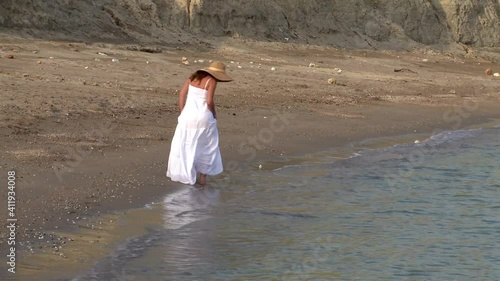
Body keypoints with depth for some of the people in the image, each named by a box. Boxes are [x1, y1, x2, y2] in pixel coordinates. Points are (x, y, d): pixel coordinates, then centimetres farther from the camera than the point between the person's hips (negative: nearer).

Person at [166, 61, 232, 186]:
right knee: (206, 148, 14)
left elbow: (182, 94, 5)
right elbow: (209, 101, -15)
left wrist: (183, 113, 9)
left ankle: (183, 175, 16)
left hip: (188, 116, 4)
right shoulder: (211, 81, -8)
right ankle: (203, 177, 16)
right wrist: (214, 114, 3)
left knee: (184, 146, 15)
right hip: (203, 117, -4)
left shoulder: (194, 76, 9)